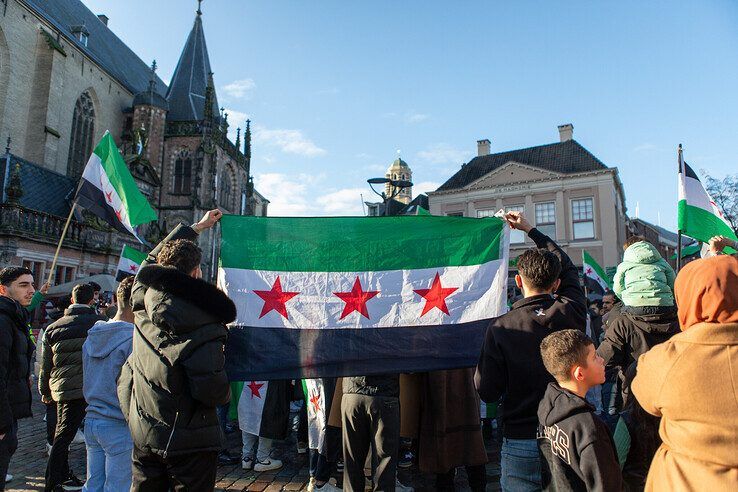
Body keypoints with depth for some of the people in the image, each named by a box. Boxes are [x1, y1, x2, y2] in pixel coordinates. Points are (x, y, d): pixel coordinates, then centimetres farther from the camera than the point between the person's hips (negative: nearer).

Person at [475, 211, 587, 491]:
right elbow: (569, 268, 14)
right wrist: (531, 230, 23)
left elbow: (487, 392, -11)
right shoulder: (572, 314, -6)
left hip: (521, 445, -3)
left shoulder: (501, 328, -16)